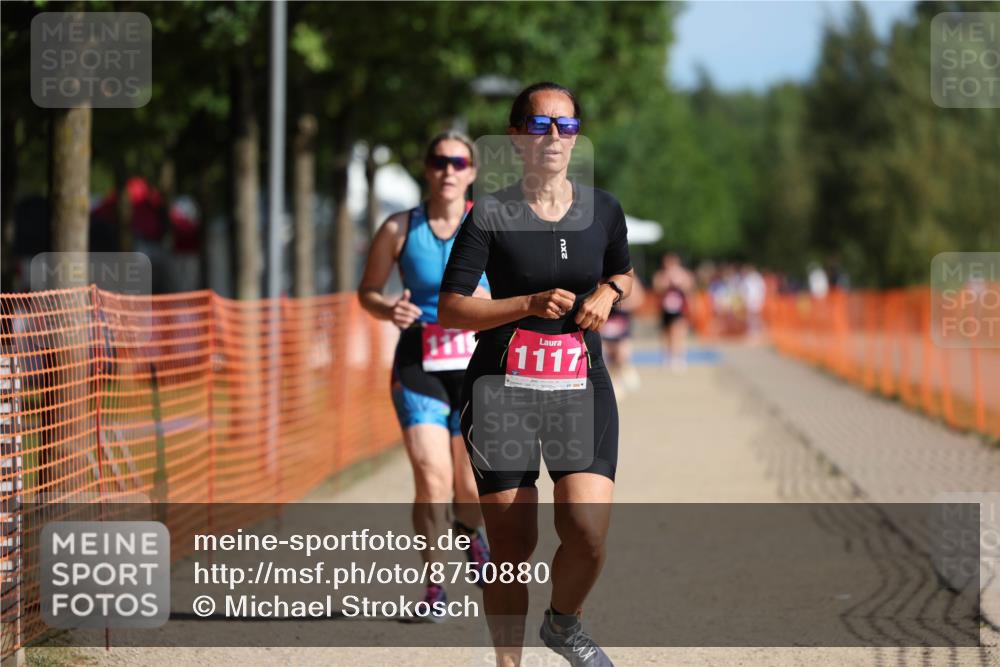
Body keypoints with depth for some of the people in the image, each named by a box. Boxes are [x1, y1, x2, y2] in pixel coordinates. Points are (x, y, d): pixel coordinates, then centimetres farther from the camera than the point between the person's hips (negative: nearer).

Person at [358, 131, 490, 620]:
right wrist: (390, 310, -11)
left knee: (470, 487, 7)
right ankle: (433, 583, -1)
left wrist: (492, 303, -16)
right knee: (432, 478, -15)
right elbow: (367, 292, 10)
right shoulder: (400, 229, 0)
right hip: (418, 365, -1)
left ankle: (469, 531, 43)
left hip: (476, 364, 1)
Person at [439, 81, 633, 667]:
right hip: (502, 391, -2)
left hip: (582, 388, 2)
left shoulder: (603, 210, 6)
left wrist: (607, 293, 2)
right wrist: (530, 304, -19)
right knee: (512, 547, -1)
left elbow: (624, 272, 26)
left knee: (589, 536, -14)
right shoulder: (490, 214, -5)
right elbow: (451, 309, -7)